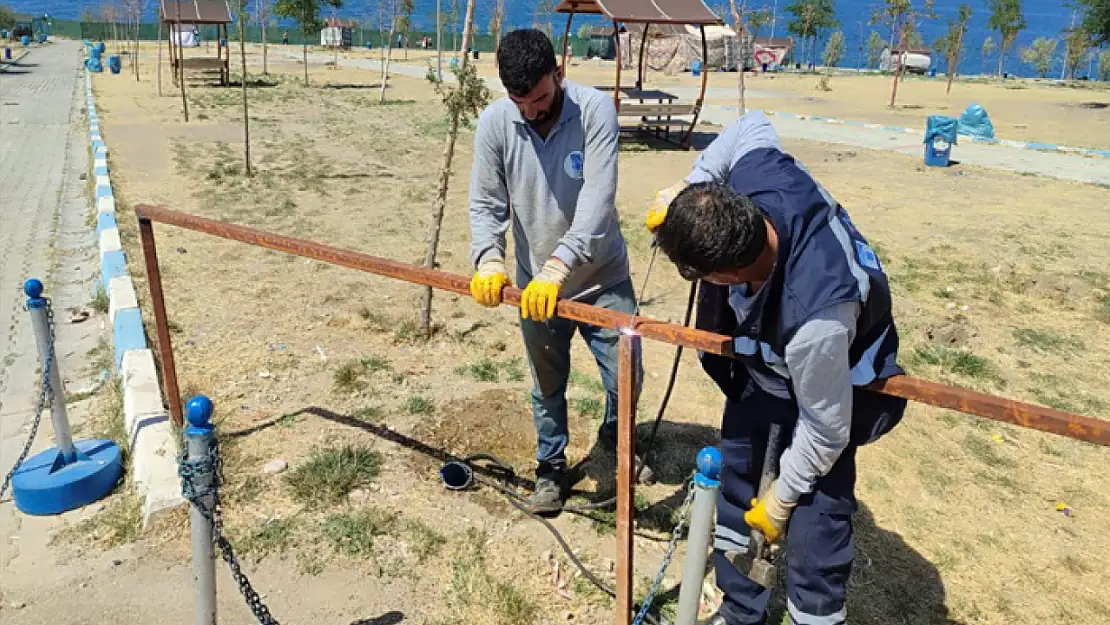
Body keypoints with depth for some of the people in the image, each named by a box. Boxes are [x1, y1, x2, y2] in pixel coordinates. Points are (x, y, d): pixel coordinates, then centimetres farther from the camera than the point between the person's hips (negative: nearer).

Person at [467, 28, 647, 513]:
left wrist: (558, 265, -37)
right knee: (547, 386, 15)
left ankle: (613, 439, 41)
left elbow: (597, 200, -26)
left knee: (625, 378, 9)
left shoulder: (595, 110, -18)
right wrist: (488, 259, -26)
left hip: (602, 276, -1)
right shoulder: (494, 123, -10)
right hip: (536, 284, 2)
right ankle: (551, 467, 38)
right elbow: (486, 203, -8)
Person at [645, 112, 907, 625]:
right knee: (733, 474, 16)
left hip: (831, 379, -7)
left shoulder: (815, 317, -47)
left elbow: (826, 431, -30)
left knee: (815, 517, -9)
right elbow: (751, 125, -4)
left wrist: (780, 500, -13)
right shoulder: (756, 177, -30)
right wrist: (687, 188, -10)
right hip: (766, 356, 7)